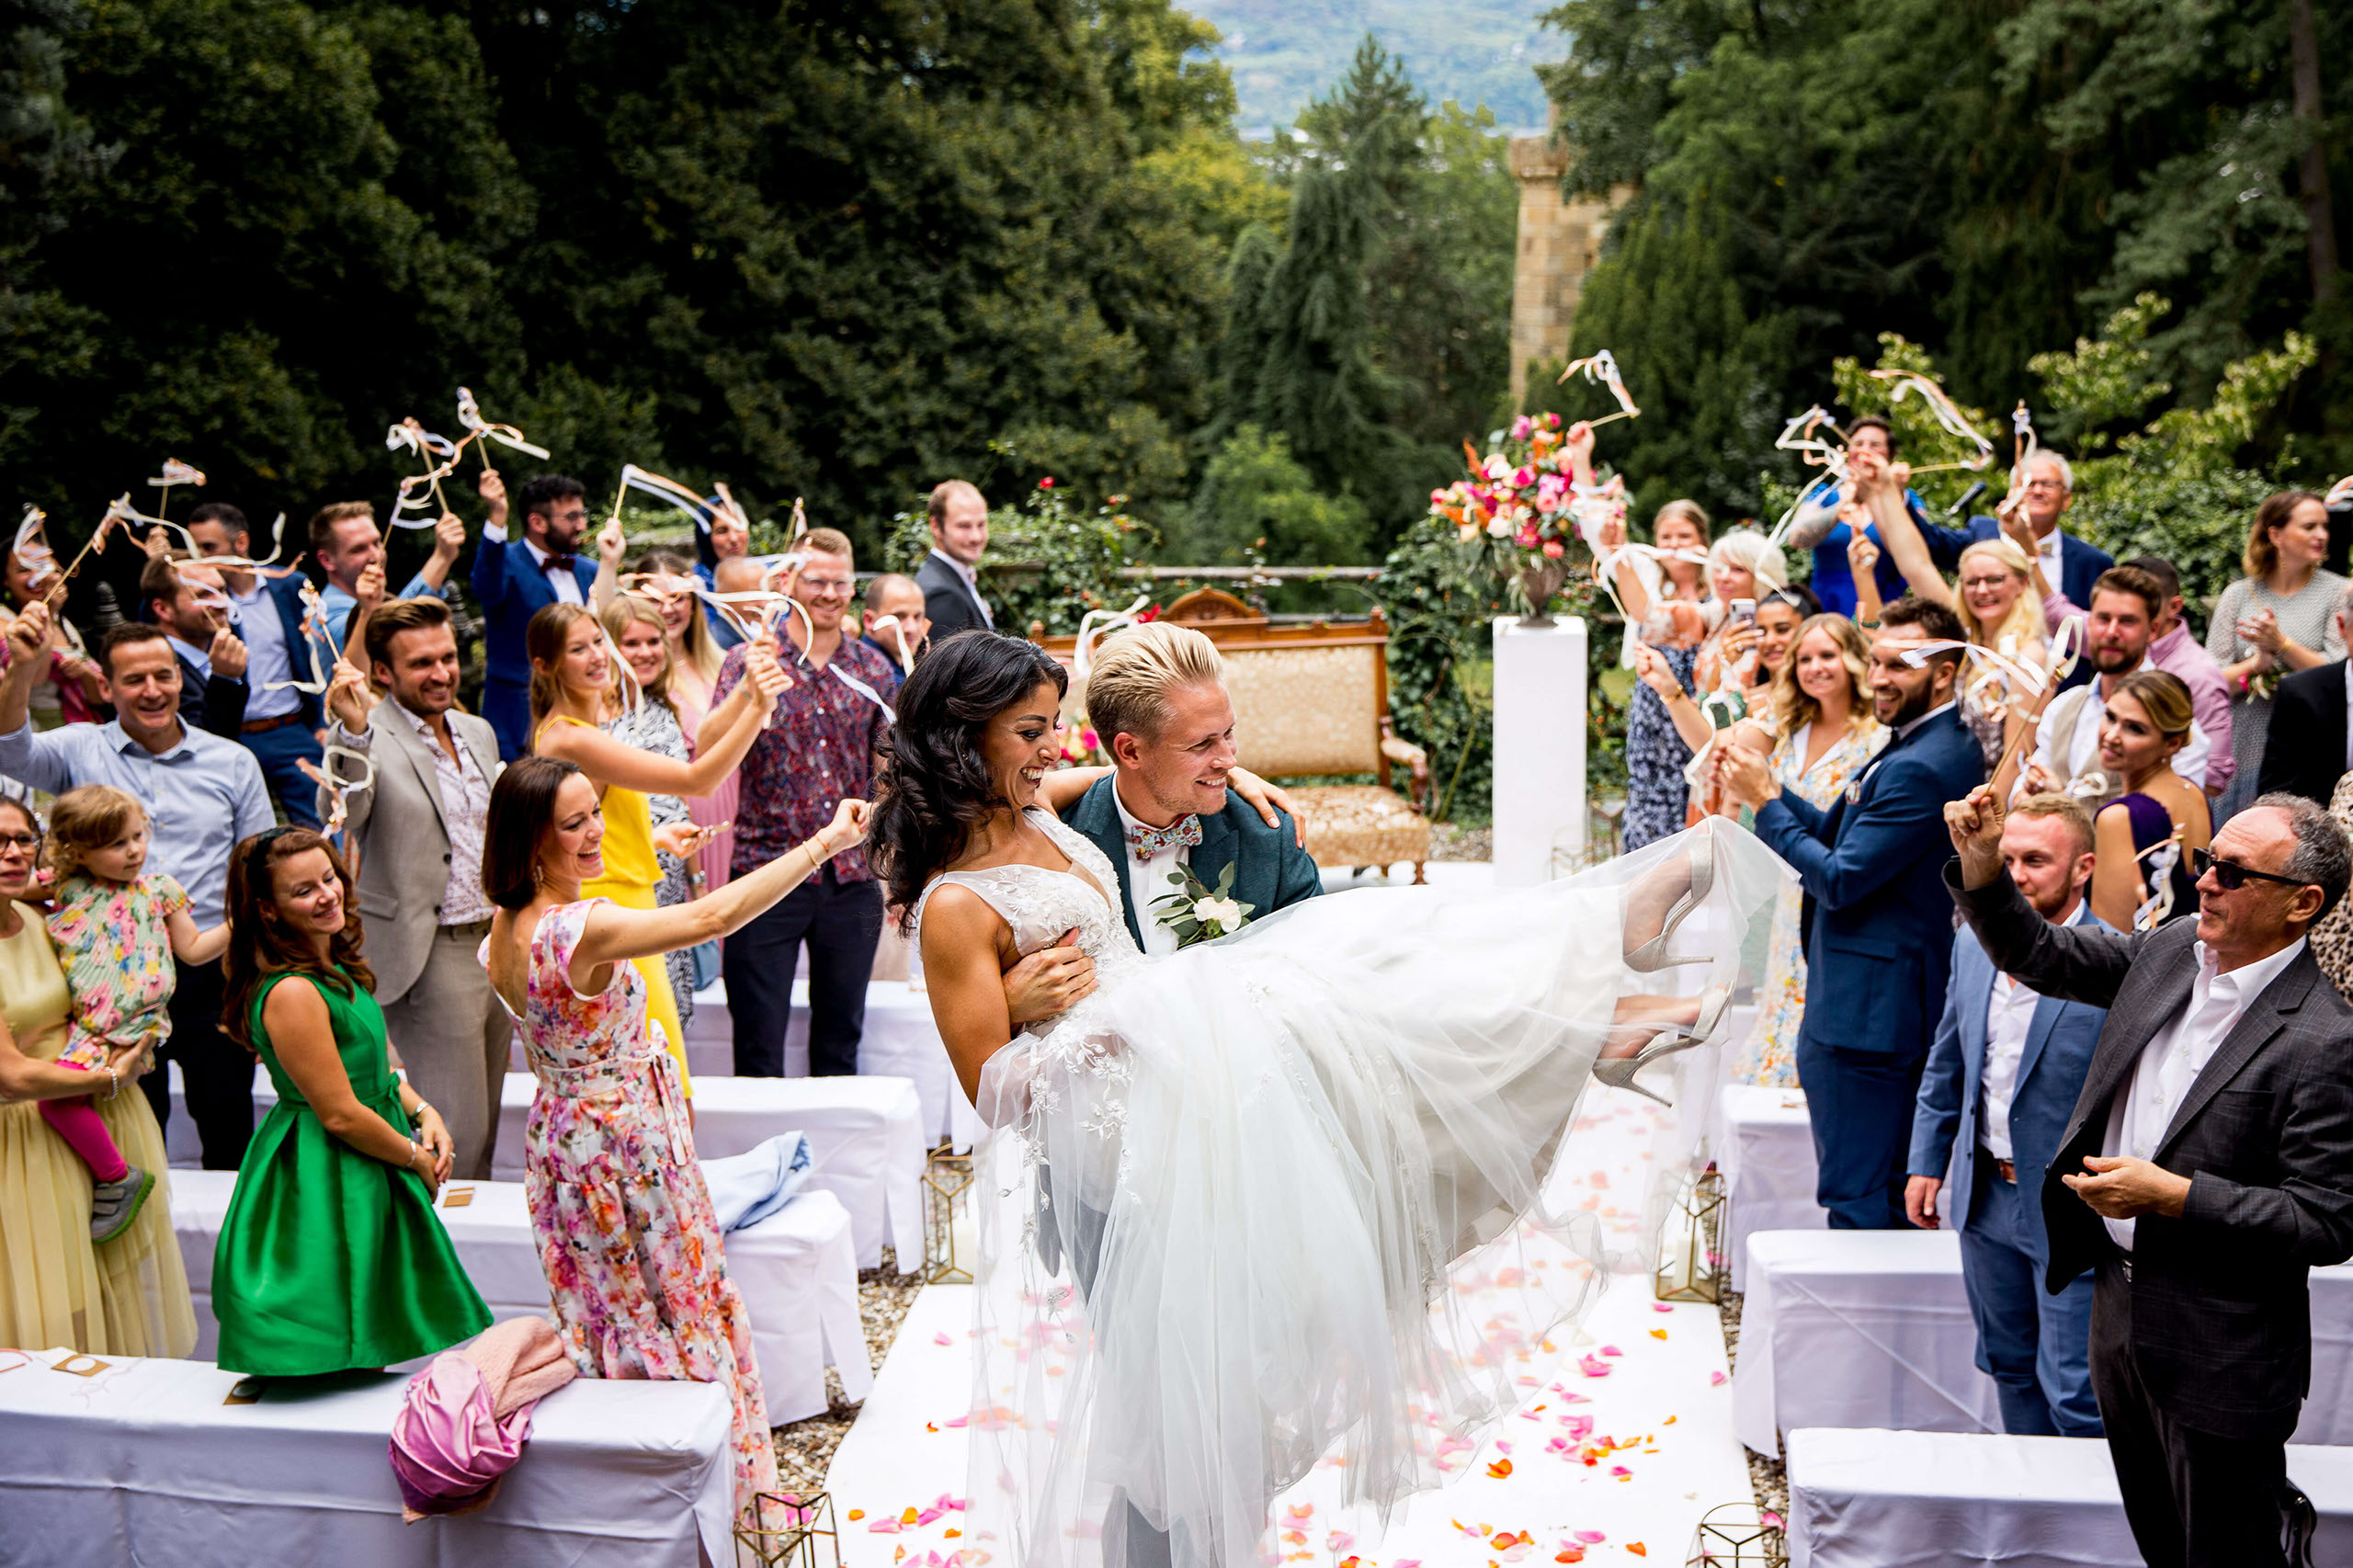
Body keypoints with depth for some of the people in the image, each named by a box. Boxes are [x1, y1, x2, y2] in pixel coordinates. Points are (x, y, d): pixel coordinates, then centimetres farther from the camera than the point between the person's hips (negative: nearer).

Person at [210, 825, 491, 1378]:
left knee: (369, 1361, 20)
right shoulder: (292, 993, -25)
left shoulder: (336, 969, 6)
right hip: (322, 1184, -10)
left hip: (362, 1180, 10)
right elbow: (339, 1113, -23)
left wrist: (422, 1112, 2)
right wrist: (416, 1157, -9)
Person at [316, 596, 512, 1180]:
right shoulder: (367, 738, -11)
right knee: (456, 1136, -5)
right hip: (428, 956, -7)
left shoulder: (478, 732, 12)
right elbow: (341, 814, -31)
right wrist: (353, 731, -45)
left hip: (495, 942, 7)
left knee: (483, 1126, 15)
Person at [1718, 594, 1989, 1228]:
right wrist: (1769, 789, 2)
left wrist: (1764, 802, -13)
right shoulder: (1937, 745, 12)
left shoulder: (1920, 769, -21)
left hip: (1867, 1011, -11)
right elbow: (1841, 835, 15)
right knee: (1894, 1187, 20)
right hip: (1904, 1001, 11)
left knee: (1856, 1197, -3)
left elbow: (1840, 879, -21)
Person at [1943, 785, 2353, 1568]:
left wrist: (2173, 1195, -24)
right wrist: (1981, 863, -8)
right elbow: (2035, 955, 8)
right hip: (2120, 1303, 7)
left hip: (2218, 1354, -7)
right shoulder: (2170, 952, -1)